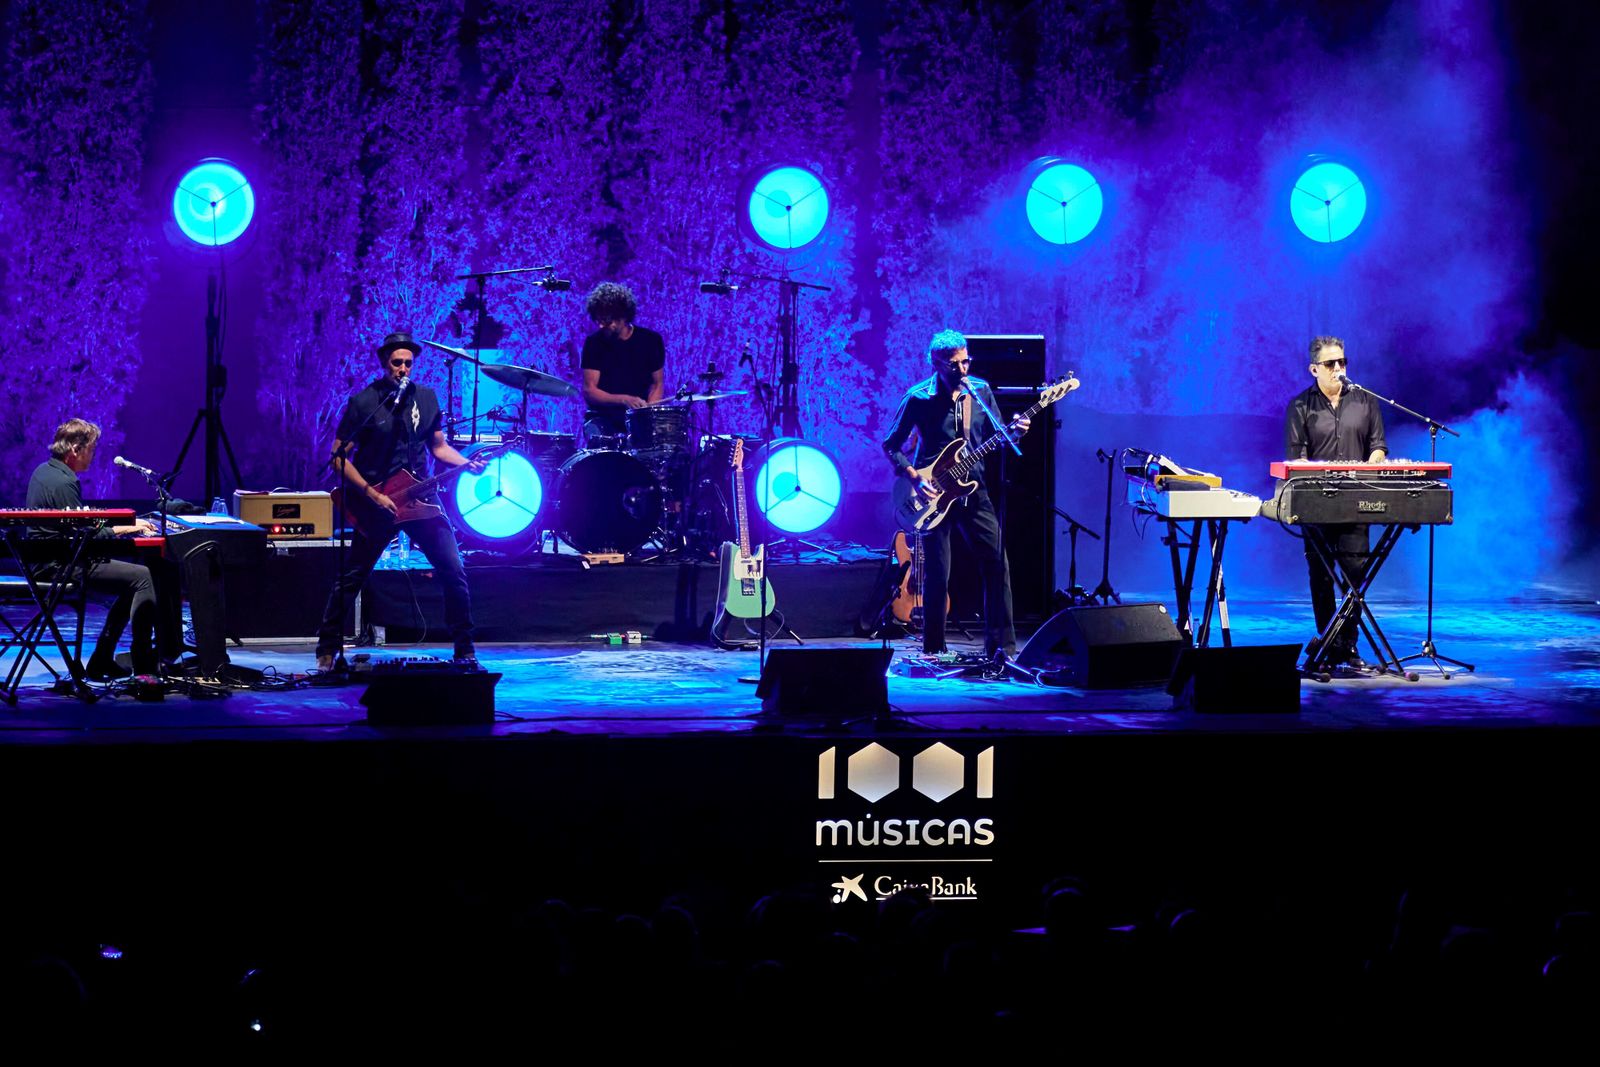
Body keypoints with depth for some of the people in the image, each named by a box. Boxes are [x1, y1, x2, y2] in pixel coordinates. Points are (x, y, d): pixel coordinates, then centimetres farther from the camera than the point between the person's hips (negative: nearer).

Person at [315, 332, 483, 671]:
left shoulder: (427, 398, 7)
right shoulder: (362, 402, -7)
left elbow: (439, 447, 15)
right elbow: (339, 457, -7)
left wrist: (468, 464, -5)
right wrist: (372, 494, -14)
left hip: (419, 497, 3)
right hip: (375, 501, -3)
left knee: (453, 570, -6)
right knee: (350, 578, 2)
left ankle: (465, 650, 4)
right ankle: (327, 649, 16)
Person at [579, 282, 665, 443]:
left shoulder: (650, 340, 0)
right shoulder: (594, 343, -5)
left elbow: (657, 384, 8)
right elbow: (589, 392, -10)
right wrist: (624, 400, -25)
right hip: (602, 417, -2)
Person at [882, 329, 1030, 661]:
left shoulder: (980, 391, 4)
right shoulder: (918, 398, -7)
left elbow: (994, 438, 12)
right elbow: (891, 445, -1)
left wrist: (1013, 432, -10)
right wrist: (914, 477, -14)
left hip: (973, 489, 3)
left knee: (997, 562, -4)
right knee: (937, 574, -2)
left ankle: (1001, 645, 2)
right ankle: (933, 649, 11)